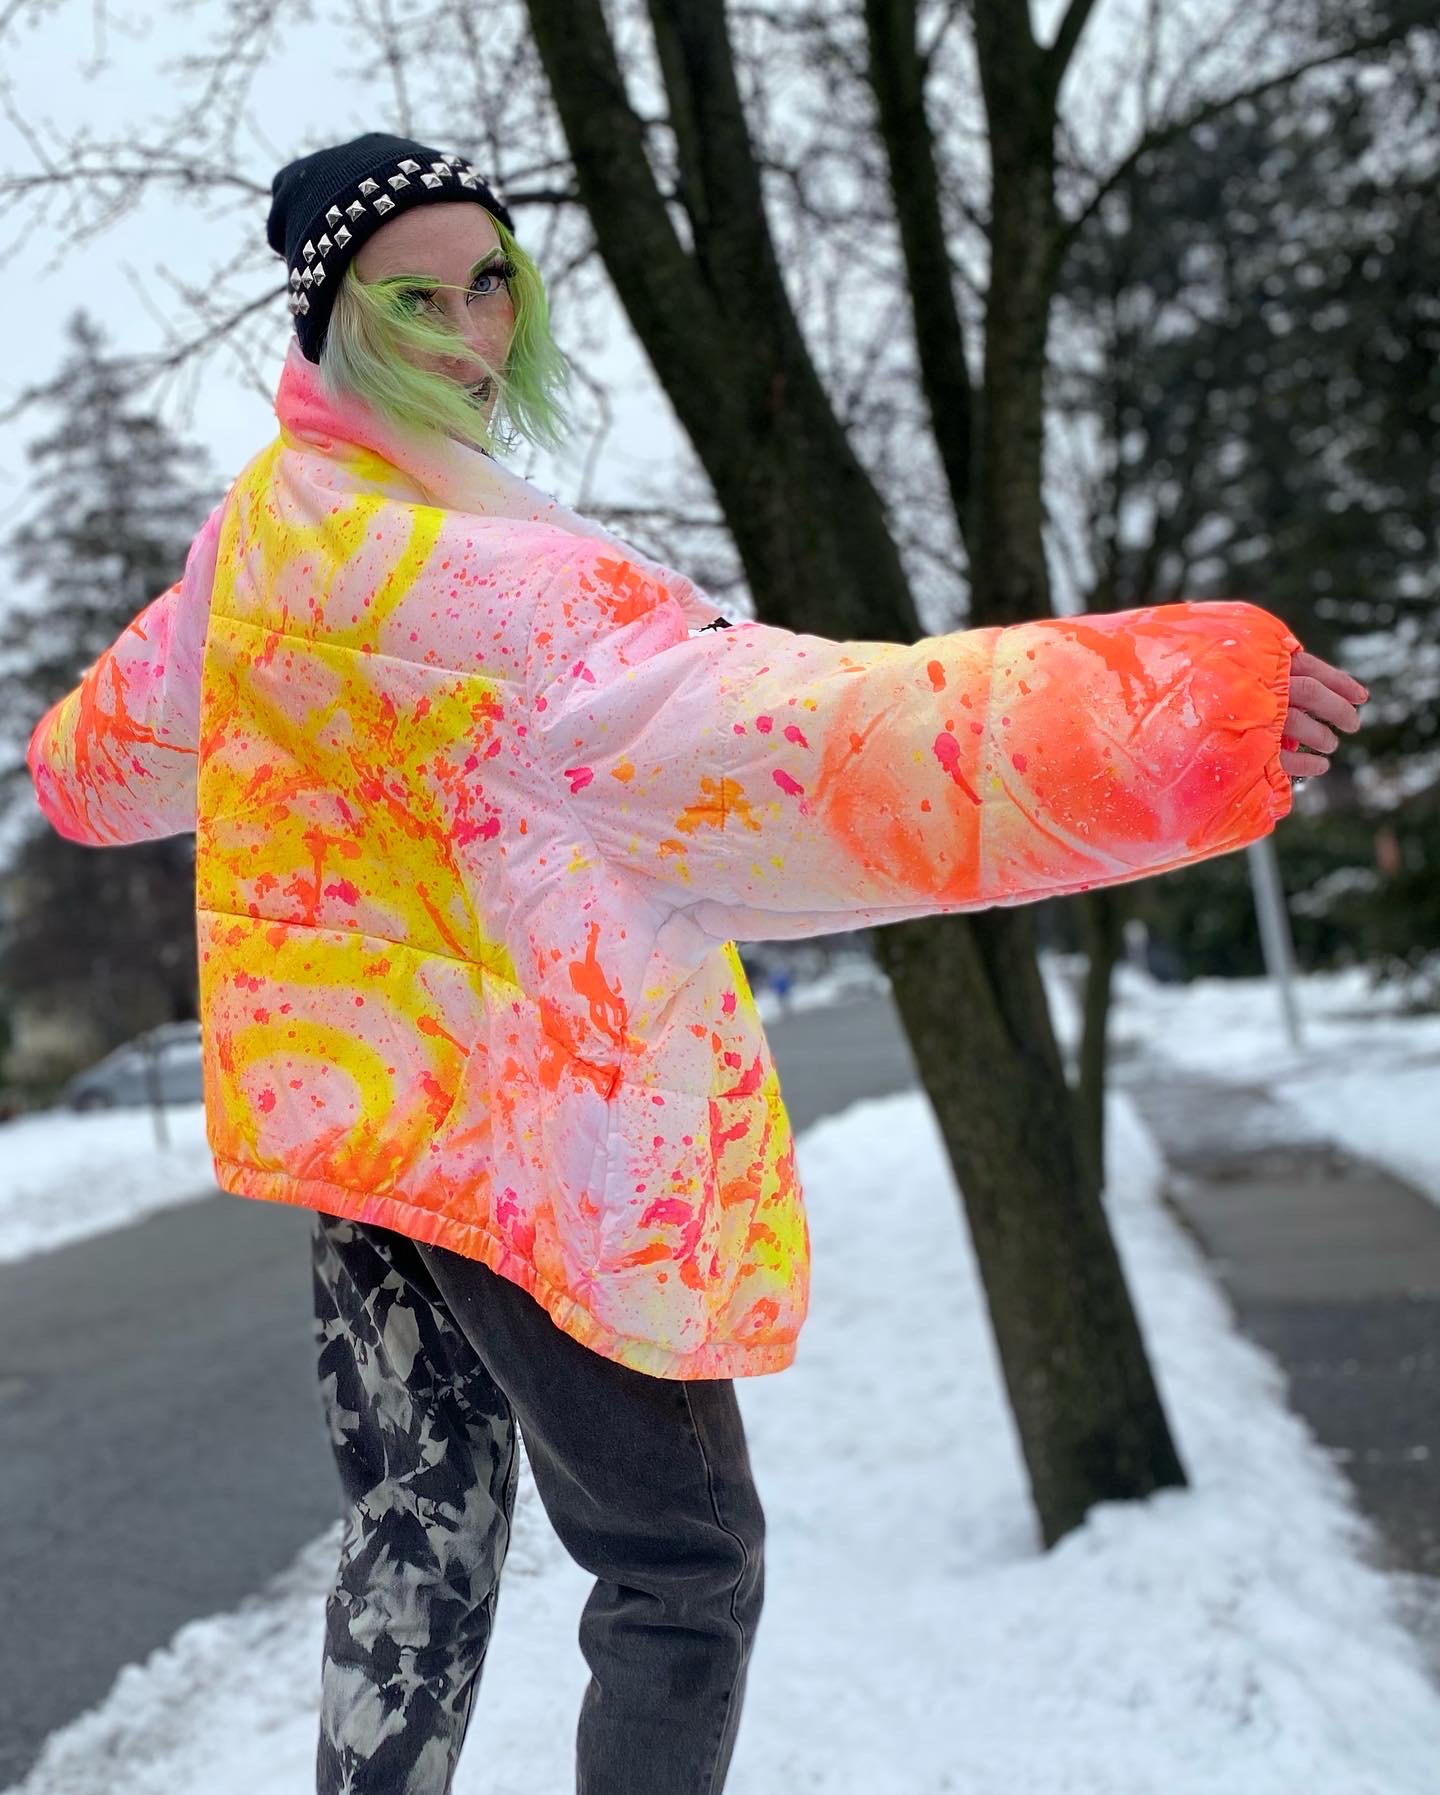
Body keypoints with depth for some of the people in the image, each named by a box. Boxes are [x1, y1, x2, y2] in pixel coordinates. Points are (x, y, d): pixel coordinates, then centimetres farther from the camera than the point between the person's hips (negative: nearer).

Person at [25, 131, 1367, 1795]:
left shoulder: (264, 517, 8)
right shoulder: (417, 547, -22)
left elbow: (119, 737, 25)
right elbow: (706, 714, -38)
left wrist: (77, 756, 52)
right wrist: (1145, 716, -45)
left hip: (376, 1097, 9)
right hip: (513, 1115, -9)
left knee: (421, 1540, 20)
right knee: (686, 1561, 5)